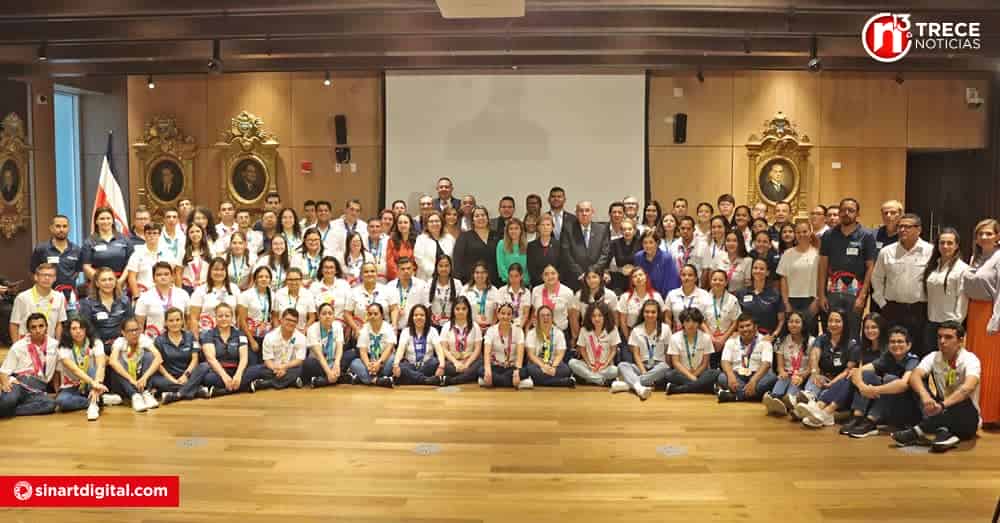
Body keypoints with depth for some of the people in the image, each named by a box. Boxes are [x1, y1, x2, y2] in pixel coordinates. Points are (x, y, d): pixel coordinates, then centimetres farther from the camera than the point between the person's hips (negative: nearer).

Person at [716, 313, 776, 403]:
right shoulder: (732, 341, 9)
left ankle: (734, 395, -37)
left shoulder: (764, 341, 1)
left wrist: (753, 380, -33)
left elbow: (766, 364, -14)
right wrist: (731, 376, -28)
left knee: (771, 377, -32)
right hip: (737, 376, 1)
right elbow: (725, 362, -4)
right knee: (722, 377, -29)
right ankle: (758, 394, -39)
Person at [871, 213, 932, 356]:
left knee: (918, 350, 4)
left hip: (919, 310, -2)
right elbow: (877, 278, 13)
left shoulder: (930, 251, -4)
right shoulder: (886, 251, 5)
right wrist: (882, 302, 8)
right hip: (893, 309, 2)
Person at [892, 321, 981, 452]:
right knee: (919, 385, -18)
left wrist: (942, 405, -50)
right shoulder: (933, 357, -4)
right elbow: (914, 376, -22)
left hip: (966, 419, -4)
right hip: (941, 413, 4)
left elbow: (968, 387, -36)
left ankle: (918, 431, -34)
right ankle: (941, 430, -36)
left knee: (963, 401, -35)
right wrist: (925, 395, -44)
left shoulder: (970, 359, -15)